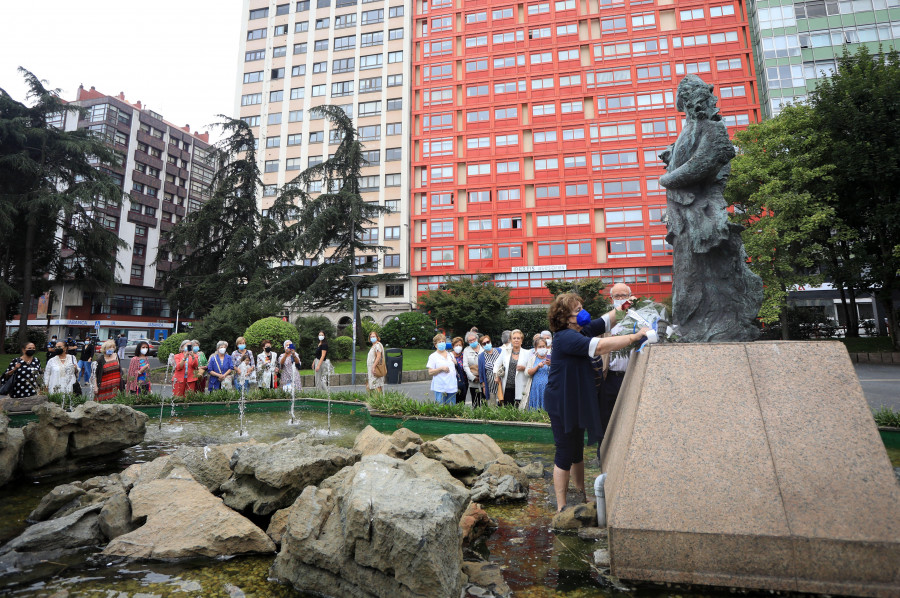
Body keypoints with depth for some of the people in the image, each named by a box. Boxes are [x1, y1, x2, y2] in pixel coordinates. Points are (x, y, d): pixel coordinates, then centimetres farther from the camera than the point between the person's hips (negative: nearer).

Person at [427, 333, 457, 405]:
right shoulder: (433, 356, 2)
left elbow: (455, 369, 25)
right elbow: (430, 372, -4)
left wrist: (456, 363, 5)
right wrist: (441, 368, -16)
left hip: (452, 387, 4)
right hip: (440, 388, -4)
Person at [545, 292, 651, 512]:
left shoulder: (582, 330, 4)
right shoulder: (565, 337, -25)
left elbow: (607, 320, 15)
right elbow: (600, 346, -34)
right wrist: (635, 337, -30)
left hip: (577, 402, 10)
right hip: (562, 404, -10)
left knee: (577, 451, 22)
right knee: (565, 454, 1)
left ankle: (581, 493, 39)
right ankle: (562, 508, 15)